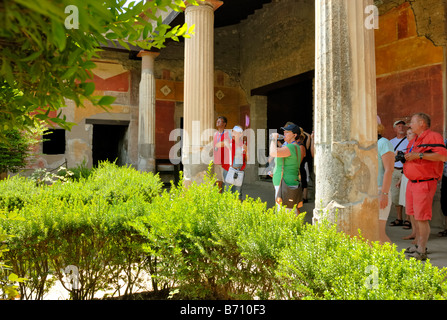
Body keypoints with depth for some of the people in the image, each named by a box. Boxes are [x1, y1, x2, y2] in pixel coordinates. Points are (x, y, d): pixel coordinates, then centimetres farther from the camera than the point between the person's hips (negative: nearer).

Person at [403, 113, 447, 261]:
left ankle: (421, 251, -1)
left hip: (425, 183, -9)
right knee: (415, 215, 15)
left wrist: (419, 155, -24)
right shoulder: (413, 141, 18)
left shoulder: (433, 136, -10)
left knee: (422, 218, -7)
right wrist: (403, 157, 10)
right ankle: (418, 244, 27)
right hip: (412, 182, 9)